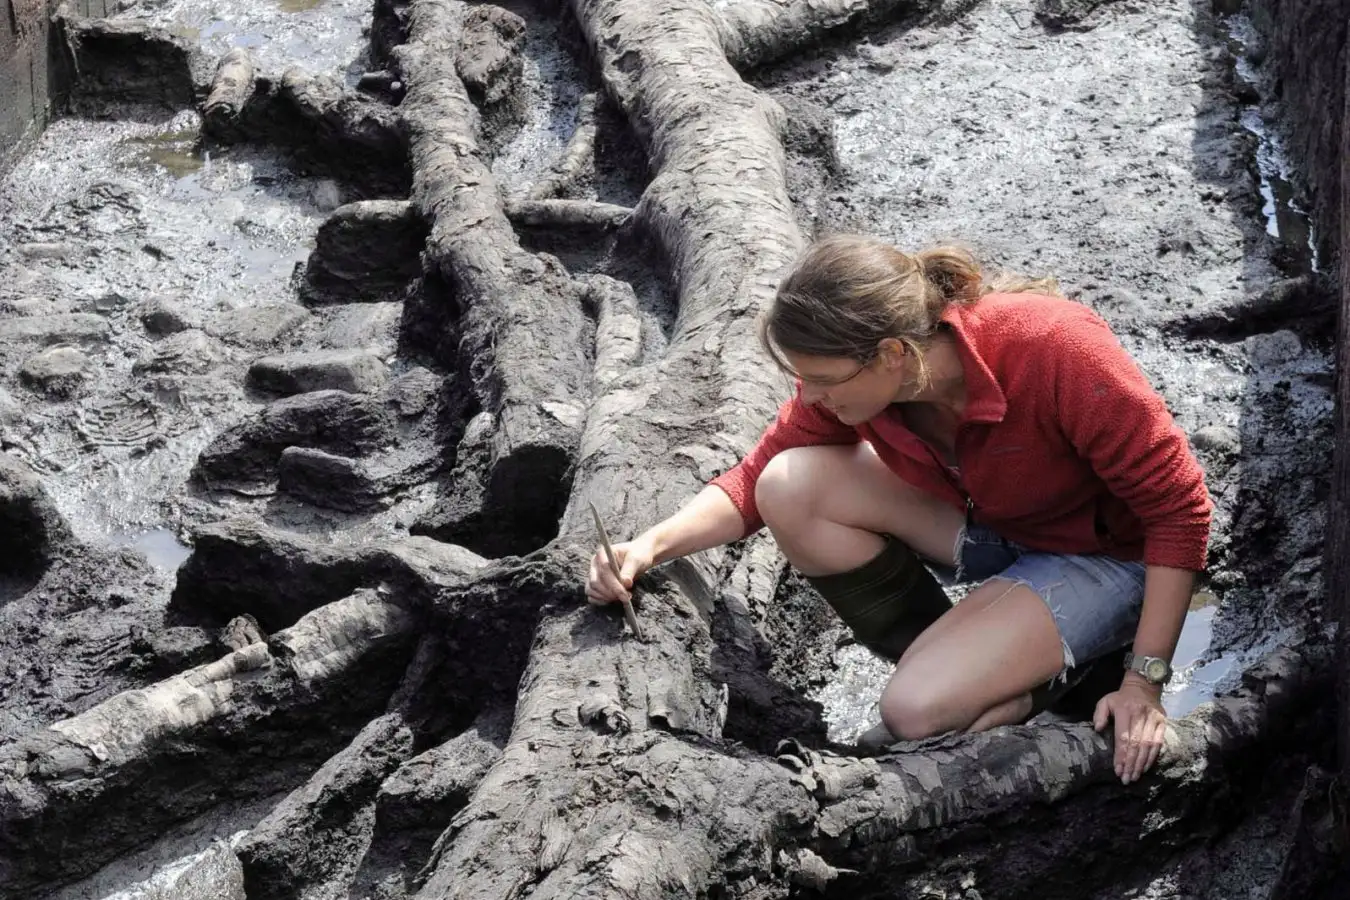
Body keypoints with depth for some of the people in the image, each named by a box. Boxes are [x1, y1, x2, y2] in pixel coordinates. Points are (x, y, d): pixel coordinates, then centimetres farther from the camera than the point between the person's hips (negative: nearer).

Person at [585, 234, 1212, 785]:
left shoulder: (1055, 352, -35)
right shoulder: (849, 374, -17)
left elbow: (1180, 510, -26)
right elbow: (756, 481, -2)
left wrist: (1144, 681, -25)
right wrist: (653, 546, -20)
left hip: (1102, 555, -6)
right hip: (988, 529, 7)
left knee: (917, 711, -27)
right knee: (791, 487, -16)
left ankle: (1053, 678, 5)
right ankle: (960, 663, -3)